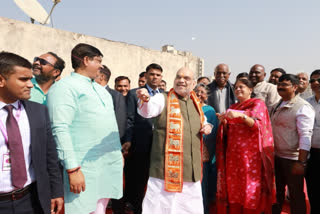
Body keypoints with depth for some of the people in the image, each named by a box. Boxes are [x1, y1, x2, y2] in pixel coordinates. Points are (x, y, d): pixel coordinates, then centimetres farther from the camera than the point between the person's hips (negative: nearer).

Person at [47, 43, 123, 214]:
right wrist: (72, 169, -20)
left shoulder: (100, 88, 17)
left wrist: (119, 151, 20)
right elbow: (60, 130, -17)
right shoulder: (64, 87, -9)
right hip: (85, 168, -7)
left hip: (111, 163, 7)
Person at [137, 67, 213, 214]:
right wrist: (145, 99, -46)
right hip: (167, 169, -5)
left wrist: (207, 126, 5)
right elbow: (147, 111, -24)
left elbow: (203, 121, 28)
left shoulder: (196, 103, 12)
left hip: (192, 171, 6)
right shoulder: (163, 99, -4)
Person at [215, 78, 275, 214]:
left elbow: (258, 126, -11)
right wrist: (224, 121, -2)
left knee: (250, 191, -3)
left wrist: (241, 115, -25)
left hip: (250, 154, -4)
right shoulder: (233, 107, 18)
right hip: (232, 154, 5)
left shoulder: (257, 103, 3)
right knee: (233, 191, 4)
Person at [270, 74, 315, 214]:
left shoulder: (302, 107, -13)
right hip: (276, 156, 7)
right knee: (276, 192, 19)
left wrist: (301, 162, -21)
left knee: (296, 195, 9)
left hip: (292, 159, -7)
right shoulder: (276, 107, 10)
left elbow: (306, 136, -18)